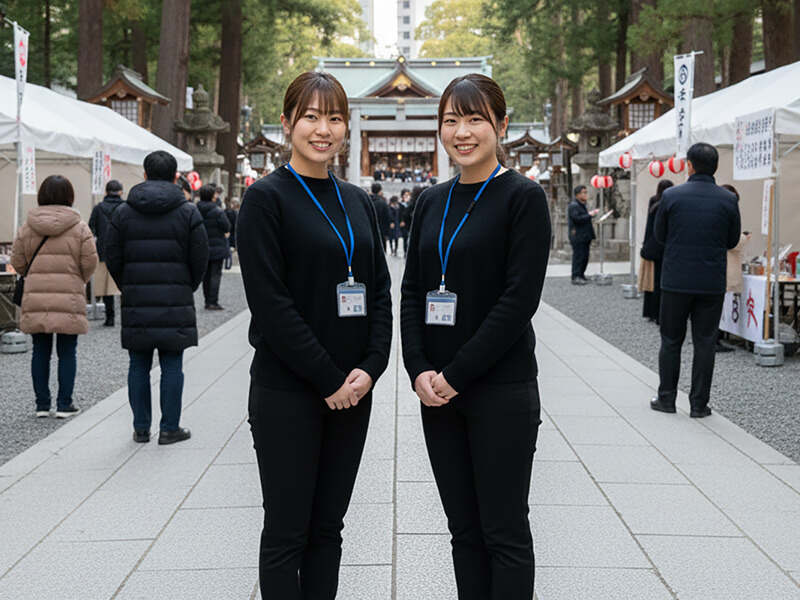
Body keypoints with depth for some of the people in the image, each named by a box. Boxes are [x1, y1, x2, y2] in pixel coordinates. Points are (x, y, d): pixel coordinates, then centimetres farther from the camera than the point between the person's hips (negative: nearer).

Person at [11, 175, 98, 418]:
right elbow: (89, 263, -5)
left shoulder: (27, 227, 2)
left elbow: (17, 263, 5)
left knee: (40, 351, 10)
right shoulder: (79, 227, -5)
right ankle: (64, 404, 7)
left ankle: (42, 404, 14)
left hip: (36, 298, 2)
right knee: (67, 352, 5)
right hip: (68, 298, -2)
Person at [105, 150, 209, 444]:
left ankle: (141, 427, 14)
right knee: (172, 365, 3)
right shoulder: (188, 212, -1)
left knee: (139, 365, 9)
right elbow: (200, 259, -2)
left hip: (136, 302, 2)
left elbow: (112, 258, 3)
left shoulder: (123, 212, 4)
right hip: (175, 301, -2)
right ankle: (170, 428, 6)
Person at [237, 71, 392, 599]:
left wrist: (370, 368, -5)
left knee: (328, 527, 12)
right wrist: (328, 379, -14)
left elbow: (381, 291, 10)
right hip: (287, 390, -5)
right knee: (287, 532, 2)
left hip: (352, 390, 6)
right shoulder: (267, 198, -7)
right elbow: (269, 302, -14)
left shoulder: (358, 201, 12)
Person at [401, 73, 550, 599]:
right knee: (464, 529, 13)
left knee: (504, 532, 2)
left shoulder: (523, 197, -7)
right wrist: (420, 370, -4)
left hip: (501, 389, -6)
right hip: (438, 391, 6)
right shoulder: (432, 202, 11)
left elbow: (520, 299, -14)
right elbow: (412, 292, 11)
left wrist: (456, 374, -15)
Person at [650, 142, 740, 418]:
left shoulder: (671, 196, -8)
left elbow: (659, 235, 3)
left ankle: (666, 398, 16)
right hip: (712, 283, 1)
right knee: (705, 343, 7)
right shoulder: (728, 200, -4)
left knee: (671, 341, 11)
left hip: (676, 281, -1)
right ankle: (699, 403, 9)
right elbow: (732, 240, 6)